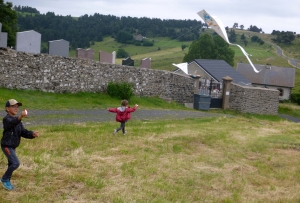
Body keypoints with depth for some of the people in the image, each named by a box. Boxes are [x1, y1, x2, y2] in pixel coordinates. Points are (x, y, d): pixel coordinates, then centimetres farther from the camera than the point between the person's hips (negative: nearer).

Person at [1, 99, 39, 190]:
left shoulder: (18, 120, 10)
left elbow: (23, 132, 5)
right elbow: (12, 123, -41)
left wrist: (32, 134, -14)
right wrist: (20, 117, -60)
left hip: (13, 147, 9)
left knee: (11, 164, 17)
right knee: (16, 163, -18)